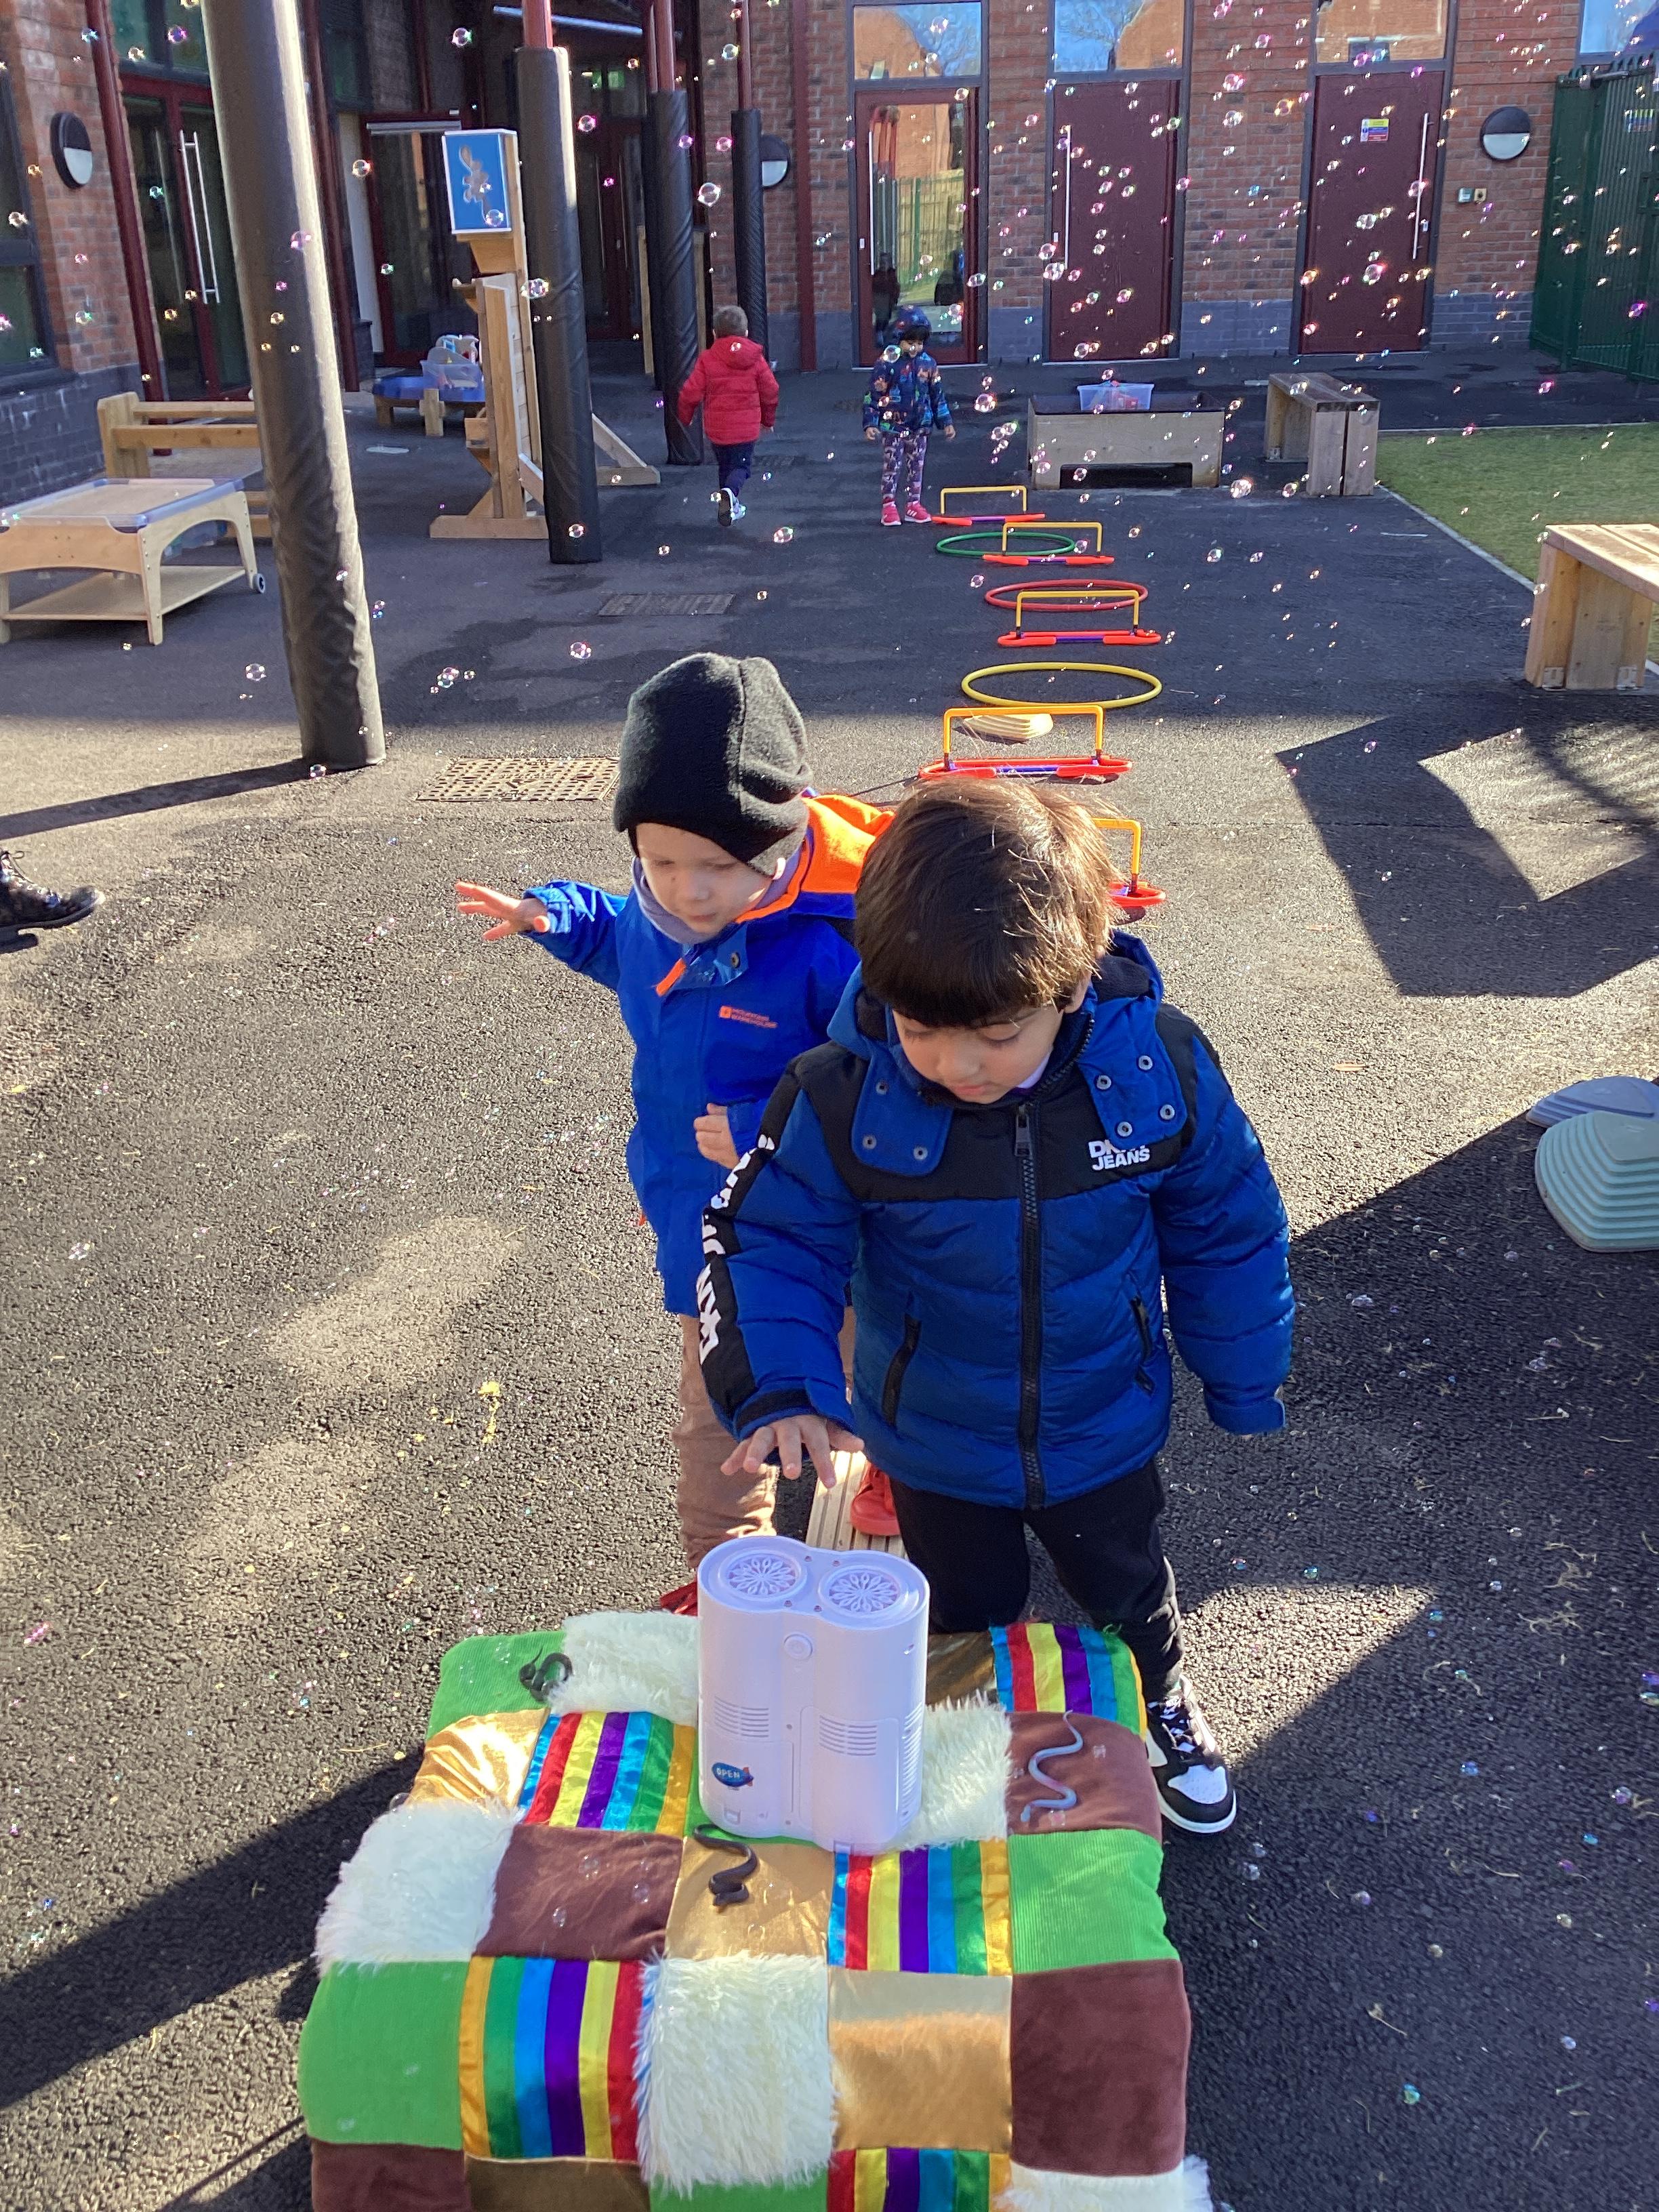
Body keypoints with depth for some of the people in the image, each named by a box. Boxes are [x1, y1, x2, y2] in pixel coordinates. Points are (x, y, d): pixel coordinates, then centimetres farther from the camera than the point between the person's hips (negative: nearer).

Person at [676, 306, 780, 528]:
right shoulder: (756, 358, -3)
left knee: (725, 466, 19)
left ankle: (732, 507, 25)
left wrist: (685, 416, 11)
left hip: (717, 428, 0)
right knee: (741, 466, 7)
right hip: (747, 427, 0)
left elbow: (691, 393, -7)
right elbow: (770, 392, 3)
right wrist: (768, 419, 20)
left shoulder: (707, 359, -7)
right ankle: (731, 493, -24)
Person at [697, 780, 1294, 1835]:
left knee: (1127, 1589, 29)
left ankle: (1163, 1702, 62)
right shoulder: (843, 1097, -28)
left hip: (1104, 1431, 1)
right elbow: (770, 1240, -18)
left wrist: (1245, 1383, 2)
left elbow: (1227, 1228, -9)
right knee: (968, 1616, 26)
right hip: (935, 1443, 0)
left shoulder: (1159, 1065, -24)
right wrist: (781, 1385, -35)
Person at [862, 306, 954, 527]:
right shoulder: (887, 363, -11)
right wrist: (870, 423, -15)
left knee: (917, 467, 10)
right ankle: (889, 507, 10)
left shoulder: (929, 364, 2)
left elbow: (938, 395, 11)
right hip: (893, 427, -4)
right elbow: (874, 394, -10)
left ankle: (913, 505, 20)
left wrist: (946, 422, 12)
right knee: (891, 467, 1)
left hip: (920, 426, 4)